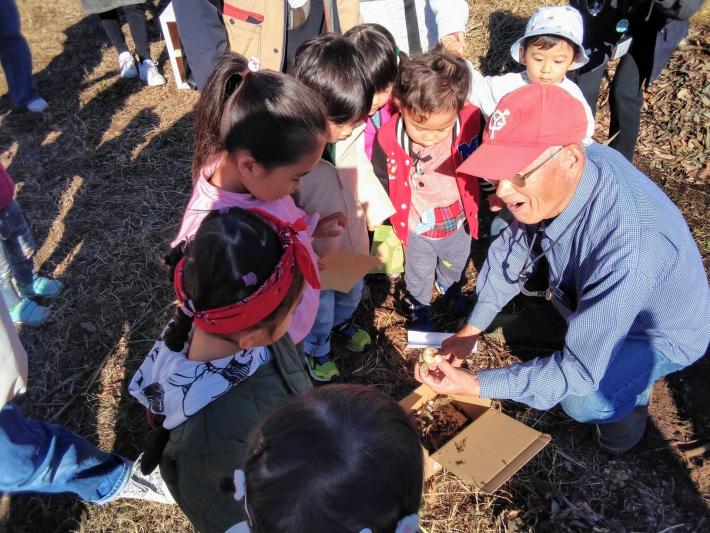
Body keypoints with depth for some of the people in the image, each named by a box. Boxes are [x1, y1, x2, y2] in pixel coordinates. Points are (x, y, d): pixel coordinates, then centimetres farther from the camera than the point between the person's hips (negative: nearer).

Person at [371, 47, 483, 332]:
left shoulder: (470, 122, -28)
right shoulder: (387, 139, -29)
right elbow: (381, 185, -11)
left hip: (458, 222, 2)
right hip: (416, 228, -2)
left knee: (455, 264, 33)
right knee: (418, 274, 26)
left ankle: (448, 286, 67)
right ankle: (419, 309, 56)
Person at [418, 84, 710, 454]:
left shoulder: (627, 250, -45)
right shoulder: (554, 172, -24)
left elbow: (579, 368, -36)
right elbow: (514, 243, -7)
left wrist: (474, 385, -37)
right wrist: (471, 328, -9)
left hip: (662, 332, -6)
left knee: (581, 402, -25)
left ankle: (629, 398, 11)